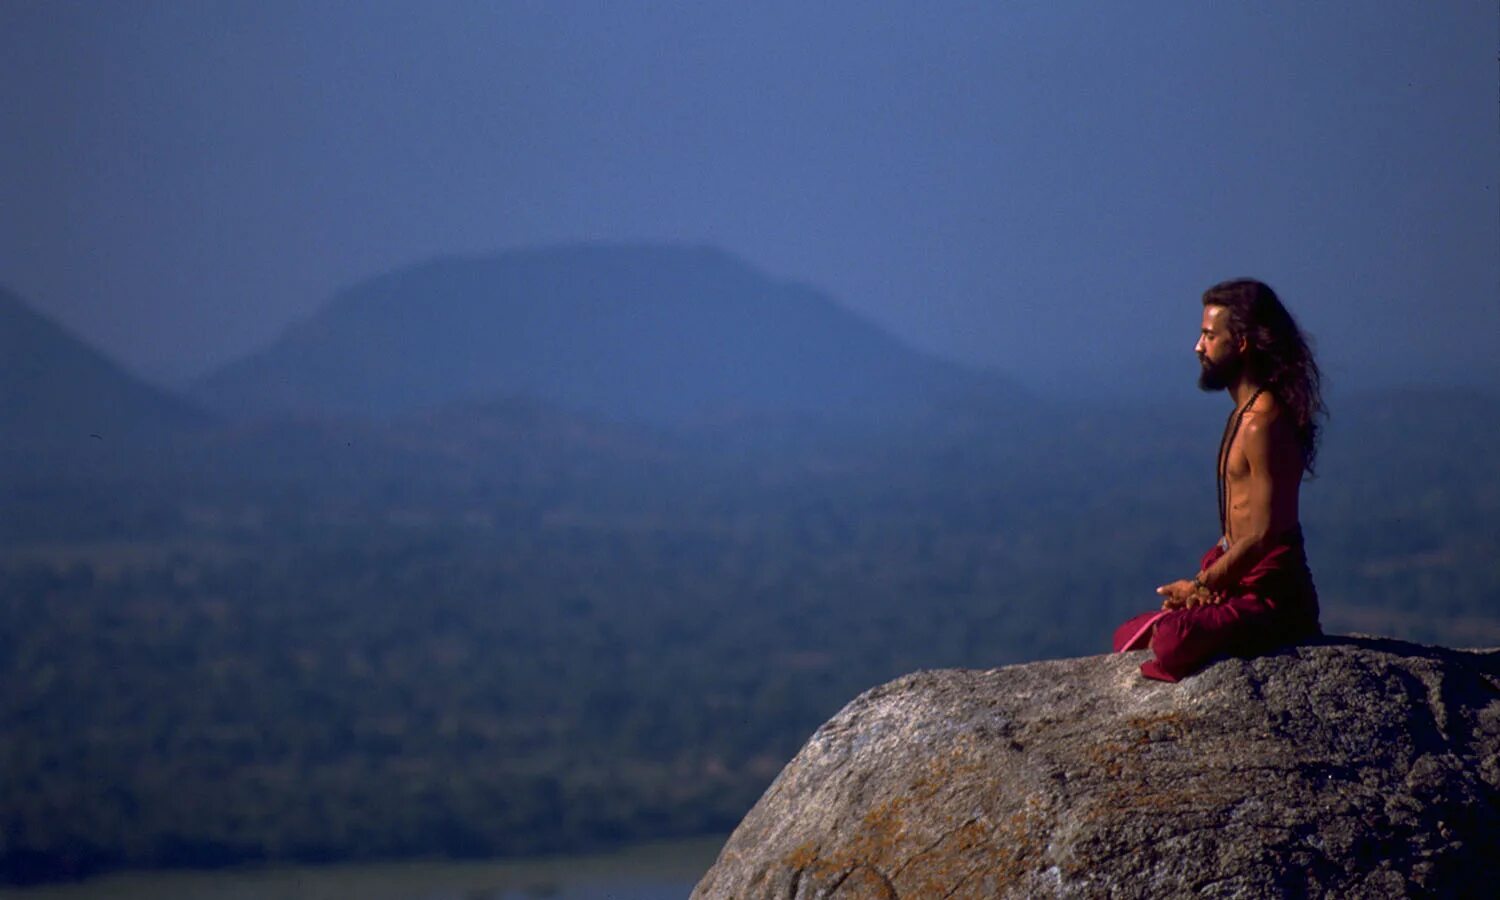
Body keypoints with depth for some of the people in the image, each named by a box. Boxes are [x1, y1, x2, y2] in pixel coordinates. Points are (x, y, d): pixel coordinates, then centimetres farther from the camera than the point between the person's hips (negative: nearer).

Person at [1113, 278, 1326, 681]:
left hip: (1271, 600, -10)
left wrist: (1200, 586, -11)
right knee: (1132, 637, 15)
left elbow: (1263, 535, -22)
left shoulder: (1263, 421, -18)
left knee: (1171, 642, -31)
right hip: (1245, 586, 10)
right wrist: (1204, 582, 6)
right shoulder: (1246, 412, 14)